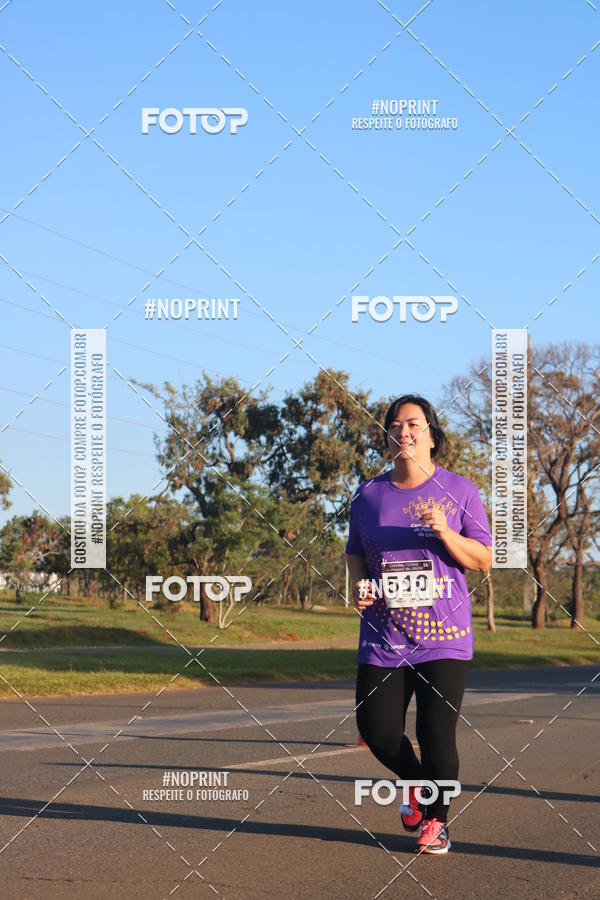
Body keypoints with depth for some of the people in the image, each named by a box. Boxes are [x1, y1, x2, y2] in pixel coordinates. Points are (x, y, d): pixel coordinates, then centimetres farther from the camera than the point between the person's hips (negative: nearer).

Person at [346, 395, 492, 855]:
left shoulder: (459, 490, 2)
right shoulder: (369, 494, 8)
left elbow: (484, 561, 0)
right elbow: (355, 553, 20)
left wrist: (444, 532, -16)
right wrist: (360, 585, -1)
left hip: (445, 638, -2)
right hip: (383, 638, 3)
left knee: (437, 734, -7)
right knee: (377, 731, -4)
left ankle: (438, 820, 19)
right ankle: (417, 785, 30)